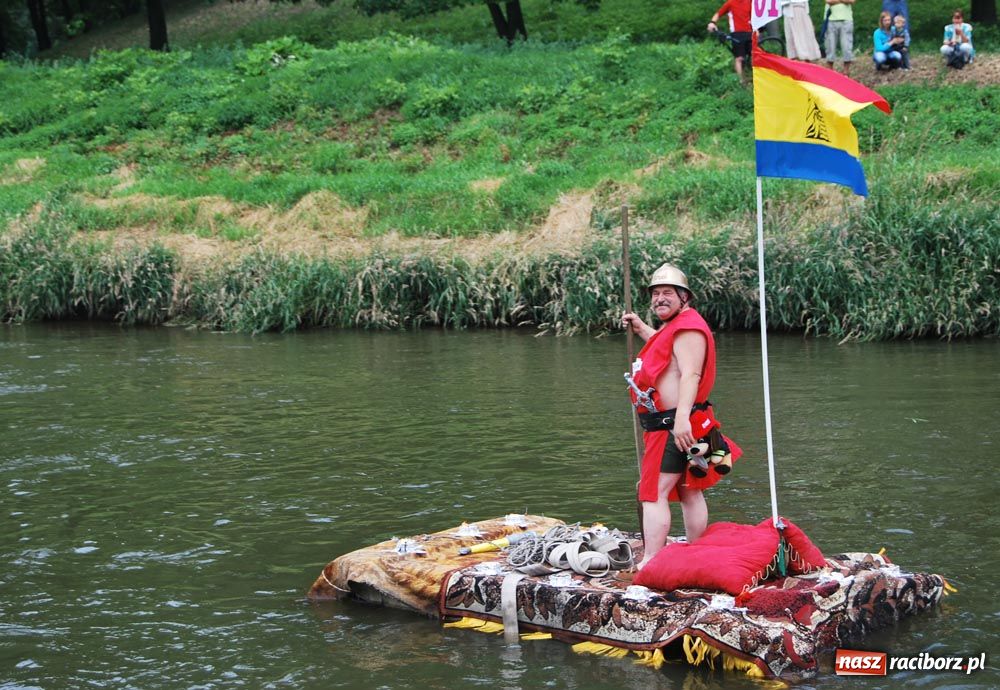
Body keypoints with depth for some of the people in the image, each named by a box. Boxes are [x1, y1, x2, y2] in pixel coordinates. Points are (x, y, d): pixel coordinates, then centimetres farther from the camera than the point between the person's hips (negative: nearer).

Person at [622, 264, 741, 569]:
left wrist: (682, 418, -36)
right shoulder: (675, 326, 19)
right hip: (674, 426, 11)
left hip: (675, 427, -11)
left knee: (654, 492, -13)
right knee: (689, 492, 15)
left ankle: (650, 562, -17)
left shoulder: (688, 328, -15)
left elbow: (690, 375, -27)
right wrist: (640, 328, 44)